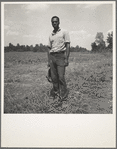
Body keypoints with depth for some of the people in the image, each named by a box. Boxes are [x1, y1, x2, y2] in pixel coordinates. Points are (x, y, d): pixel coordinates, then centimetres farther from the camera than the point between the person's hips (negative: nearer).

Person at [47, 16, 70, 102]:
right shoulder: (51, 35, 18)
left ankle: (63, 94, -3)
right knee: (54, 77, 4)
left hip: (60, 56, -5)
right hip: (52, 56, 5)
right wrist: (49, 61, 12)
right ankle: (55, 92, 13)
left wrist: (66, 59, -13)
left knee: (61, 76, -12)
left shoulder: (64, 32, 2)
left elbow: (68, 46, -4)